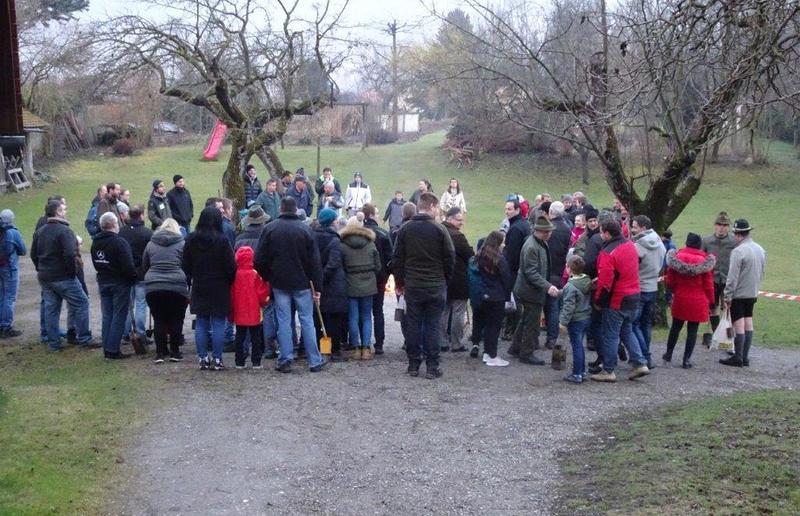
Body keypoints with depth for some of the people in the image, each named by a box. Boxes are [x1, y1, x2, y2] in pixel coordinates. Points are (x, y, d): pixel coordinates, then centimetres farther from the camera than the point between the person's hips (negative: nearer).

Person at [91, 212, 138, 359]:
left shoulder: (95, 242, 7)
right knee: (119, 316, -1)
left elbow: (96, 264, 13)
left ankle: (107, 348, 14)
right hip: (119, 283, -7)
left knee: (107, 315, 13)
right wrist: (133, 278, -6)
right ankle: (113, 350, -2)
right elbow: (128, 266, -21)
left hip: (103, 282, 7)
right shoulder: (119, 242, -18)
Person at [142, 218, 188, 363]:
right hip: (176, 286, -3)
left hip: (152, 287, 3)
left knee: (159, 320, 9)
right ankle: (175, 352, 9)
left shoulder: (151, 244, 15)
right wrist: (189, 290, 15)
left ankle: (160, 353, 7)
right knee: (176, 320, 7)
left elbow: (144, 266, 20)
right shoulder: (182, 243, 5)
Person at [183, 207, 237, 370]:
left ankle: (203, 359, 10)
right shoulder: (221, 240, -14)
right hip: (219, 289, -4)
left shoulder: (191, 240, 0)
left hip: (199, 289, 4)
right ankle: (217, 360, 2)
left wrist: (189, 282, 16)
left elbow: (185, 265, 7)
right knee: (218, 324, 1)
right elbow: (231, 266, -11)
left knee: (201, 324, 10)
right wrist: (231, 281, 5)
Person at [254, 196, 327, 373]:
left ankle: (285, 360, 6)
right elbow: (314, 261, -5)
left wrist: (266, 278, 12)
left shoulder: (269, 229, -3)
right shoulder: (305, 229, -5)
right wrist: (317, 287, -1)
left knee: (283, 321, 6)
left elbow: (260, 259, -2)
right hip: (302, 282, 0)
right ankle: (315, 361, 8)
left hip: (279, 283, 1)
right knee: (307, 320, 5)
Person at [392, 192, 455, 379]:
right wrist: (445, 281, 10)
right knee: (432, 326, 3)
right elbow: (450, 258, -4)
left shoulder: (405, 229, 0)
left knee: (413, 326, 8)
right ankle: (432, 367, 4)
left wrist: (399, 282, 14)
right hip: (436, 287, -2)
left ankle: (413, 365, 12)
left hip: (412, 286, 2)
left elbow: (397, 259, 3)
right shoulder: (439, 229, -8)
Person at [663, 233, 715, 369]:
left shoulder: (676, 257, -5)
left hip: (680, 298, 2)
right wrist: (710, 301, 6)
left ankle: (669, 354, 29)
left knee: (676, 326, 18)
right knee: (692, 330, 6)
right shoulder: (704, 261, -10)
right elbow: (708, 285, -7)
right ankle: (687, 359, 7)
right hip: (698, 301, -2)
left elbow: (670, 281, 1)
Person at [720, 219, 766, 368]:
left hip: (738, 294, -7)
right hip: (753, 294, 7)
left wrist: (727, 296, -14)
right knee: (748, 325, 11)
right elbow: (762, 273, 14)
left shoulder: (738, 251, -19)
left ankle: (738, 358, 3)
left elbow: (732, 277, -19)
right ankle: (745, 357, 16)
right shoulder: (760, 250, 6)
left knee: (739, 326, -2)